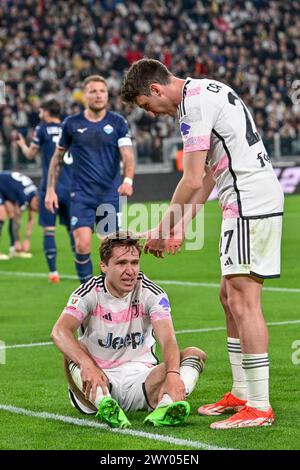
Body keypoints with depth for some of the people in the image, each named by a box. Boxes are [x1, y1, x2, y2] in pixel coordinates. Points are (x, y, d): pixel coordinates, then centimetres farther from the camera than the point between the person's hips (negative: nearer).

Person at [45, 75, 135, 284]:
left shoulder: (118, 122, 1)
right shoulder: (72, 124, 3)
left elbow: (128, 155, -8)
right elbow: (58, 157, 13)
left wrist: (128, 180, -27)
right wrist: (50, 189, 7)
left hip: (111, 195, 0)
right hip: (82, 196, 0)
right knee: (82, 245, -14)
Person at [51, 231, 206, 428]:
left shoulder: (151, 292, -6)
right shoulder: (90, 292, -8)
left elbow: (168, 339, -21)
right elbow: (60, 331, -26)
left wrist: (173, 374, -43)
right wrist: (87, 365, -45)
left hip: (141, 378, 1)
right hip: (100, 380, -1)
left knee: (196, 354, -19)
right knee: (75, 349, -29)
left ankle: (164, 407, -50)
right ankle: (105, 404, -55)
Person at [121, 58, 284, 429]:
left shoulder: (193, 102, -12)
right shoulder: (206, 93, 20)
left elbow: (192, 181, -15)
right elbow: (208, 177, 21)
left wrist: (163, 230, -4)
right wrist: (176, 227, 18)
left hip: (249, 204, -11)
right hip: (255, 202, 11)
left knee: (243, 301, -10)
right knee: (230, 296, 13)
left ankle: (259, 407, -10)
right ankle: (240, 394, 18)